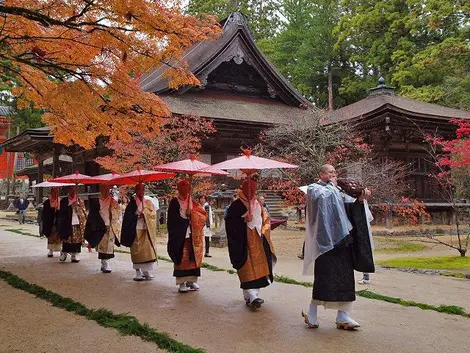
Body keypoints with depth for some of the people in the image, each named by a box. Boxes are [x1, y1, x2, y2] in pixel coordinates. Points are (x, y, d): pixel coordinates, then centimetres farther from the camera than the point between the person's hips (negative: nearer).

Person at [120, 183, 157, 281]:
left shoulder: (148, 203, 11)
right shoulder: (132, 203, 2)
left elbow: (153, 214, -1)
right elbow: (127, 217, -3)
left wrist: (143, 213, -13)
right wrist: (136, 215, -16)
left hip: (147, 231, 3)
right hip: (136, 231, -3)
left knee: (148, 250, 0)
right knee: (137, 252, -1)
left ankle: (146, 271, 9)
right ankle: (138, 272, 6)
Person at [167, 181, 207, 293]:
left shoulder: (192, 203, 14)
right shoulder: (174, 202, 1)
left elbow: (203, 214, 6)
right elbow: (173, 218, -8)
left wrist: (192, 212, -10)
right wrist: (187, 221, -8)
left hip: (192, 235, 4)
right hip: (180, 235, -4)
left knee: (193, 257, 3)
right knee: (181, 258, -5)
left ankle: (191, 280, 12)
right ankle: (182, 283, -1)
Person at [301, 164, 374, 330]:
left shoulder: (337, 191, 21)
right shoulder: (314, 188, 1)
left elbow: (349, 208, 12)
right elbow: (320, 196, -22)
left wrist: (360, 199, -4)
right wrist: (331, 185, -6)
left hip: (340, 238, 7)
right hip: (324, 239, -7)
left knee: (344, 276, 4)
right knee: (324, 274, -6)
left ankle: (343, 316, 9)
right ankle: (312, 312, 7)